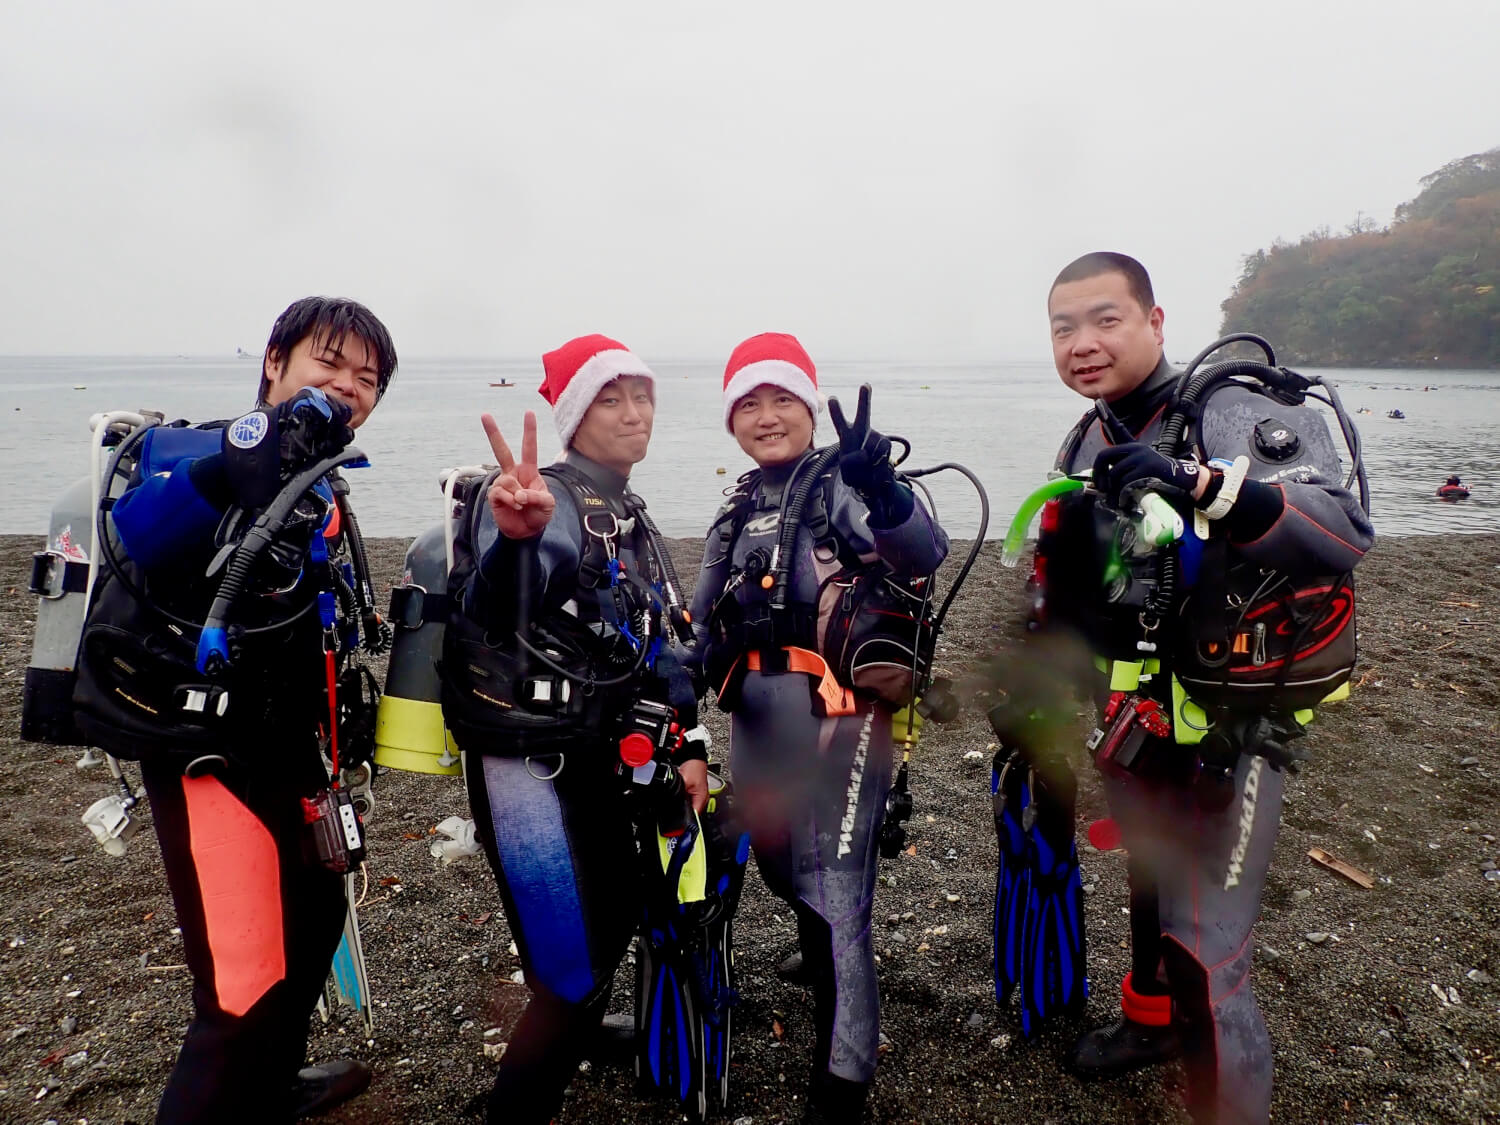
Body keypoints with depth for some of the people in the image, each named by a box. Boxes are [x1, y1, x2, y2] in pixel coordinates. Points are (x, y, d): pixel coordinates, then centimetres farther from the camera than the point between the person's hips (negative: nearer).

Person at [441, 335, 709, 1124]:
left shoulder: (633, 520, 11)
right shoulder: (547, 497, -15)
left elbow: (654, 642, 17)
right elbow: (492, 613, -36)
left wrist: (688, 743, 9)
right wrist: (514, 539, -57)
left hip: (596, 754, 9)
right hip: (524, 760, -8)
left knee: (618, 917, 23)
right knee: (573, 972, -6)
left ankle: (574, 1034, 50)